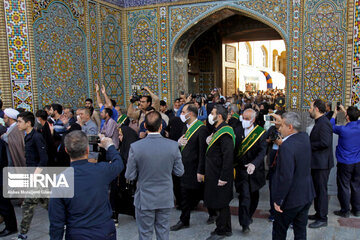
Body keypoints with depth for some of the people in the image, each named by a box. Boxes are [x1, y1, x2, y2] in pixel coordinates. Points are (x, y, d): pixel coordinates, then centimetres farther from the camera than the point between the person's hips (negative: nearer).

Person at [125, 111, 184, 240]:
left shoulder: (135, 147, -18)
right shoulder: (173, 145, -14)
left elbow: (130, 176, -11)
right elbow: (179, 172, -5)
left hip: (144, 199, -1)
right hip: (165, 198, 2)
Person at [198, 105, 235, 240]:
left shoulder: (225, 133, -19)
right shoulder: (216, 131, 12)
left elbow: (228, 157, -25)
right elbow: (208, 154, 17)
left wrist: (223, 177, -24)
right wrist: (201, 171, 17)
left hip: (220, 176, -9)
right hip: (212, 175, 9)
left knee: (220, 203, 3)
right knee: (222, 203, 18)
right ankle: (227, 229, 31)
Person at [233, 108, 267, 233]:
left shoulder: (260, 132, -8)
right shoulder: (237, 131, -3)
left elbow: (262, 151, -17)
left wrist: (254, 164, -31)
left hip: (255, 170, 1)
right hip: (241, 169, -1)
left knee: (254, 195, 16)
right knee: (244, 196, -8)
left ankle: (249, 216, 40)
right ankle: (245, 223, 3)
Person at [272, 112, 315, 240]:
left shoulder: (286, 147, -27)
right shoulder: (305, 137, -3)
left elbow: (285, 177, -28)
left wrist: (278, 200, -18)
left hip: (291, 199, -7)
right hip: (307, 194, 8)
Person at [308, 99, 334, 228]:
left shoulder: (323, 123, -19)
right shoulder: (319, 122, 13)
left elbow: (325, 143, -27)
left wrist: (308, 146, -17)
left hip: (322, 163, -10)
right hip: (317, 162, 10)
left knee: (321, 190, 0)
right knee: (317, 189, 19)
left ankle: (323, 219, 10)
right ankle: (318, 213, 32)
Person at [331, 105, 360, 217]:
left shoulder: (343, 129, -20)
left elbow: (331, 126, 0)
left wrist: (334, 114, 13)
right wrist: (344, 110, 23)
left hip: (344, 163, -5)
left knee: (344, 187, 5)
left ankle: (345, 211, 13)